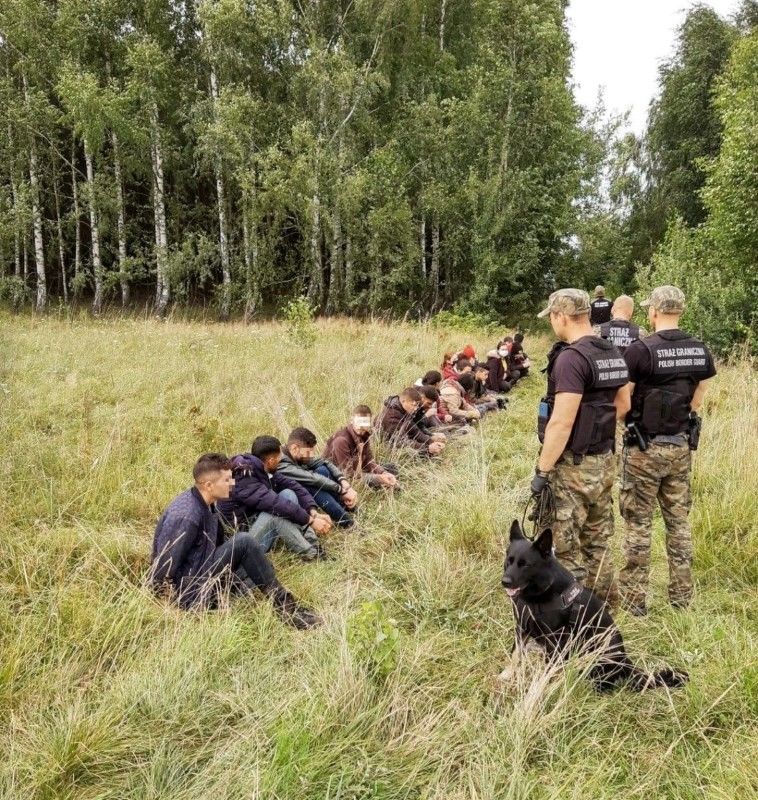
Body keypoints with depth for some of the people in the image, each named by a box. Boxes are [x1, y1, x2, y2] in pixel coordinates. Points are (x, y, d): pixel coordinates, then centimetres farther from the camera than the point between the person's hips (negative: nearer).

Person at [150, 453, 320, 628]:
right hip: (186, 590, -10)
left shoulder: (207, 505, 3)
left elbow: (217, 544, 13)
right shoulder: (186, 516, -26)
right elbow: (165, 564, -26)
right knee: (244, 543, -19)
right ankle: (283, 604, -10)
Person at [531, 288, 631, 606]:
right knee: (598, 543, 20)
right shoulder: (612, 353, 8)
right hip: (604, 461, 9)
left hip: (573, 467, -9)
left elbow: (561, 422, -24)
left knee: (566, 550, 2)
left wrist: (542, 471, -18)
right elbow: (623, 404, 21)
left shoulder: (571, 357, -19)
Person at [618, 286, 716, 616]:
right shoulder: (700, 350, 1)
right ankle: (681, 595, 23)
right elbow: (696, 401, 10)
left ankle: (634, 598, 11)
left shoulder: (640, 349, -17)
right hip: (682, 447, 5)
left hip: (645, 448, -5)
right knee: (678, 520, 15)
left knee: (638, 523, 4)